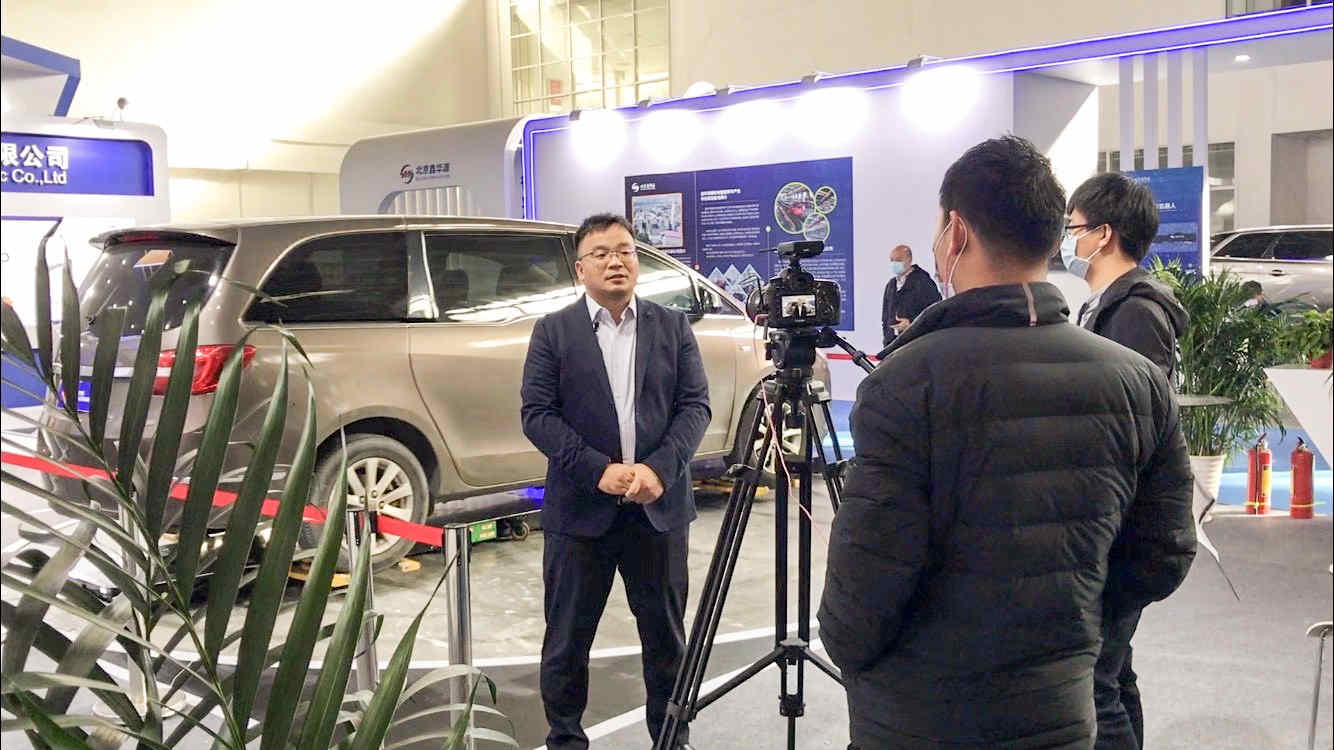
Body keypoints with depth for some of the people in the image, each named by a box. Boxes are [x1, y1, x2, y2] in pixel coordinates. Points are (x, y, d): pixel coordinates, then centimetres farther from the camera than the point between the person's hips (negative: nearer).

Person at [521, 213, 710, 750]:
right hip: (580, 509, -1)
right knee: (567, 639, 7)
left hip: (659, 506, 2)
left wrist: (659, 469, -14)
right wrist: (598, 470, -16)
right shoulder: (553, 331, 1)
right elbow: (537, 415, -5)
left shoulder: (673, 328, 7)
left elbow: (695, 406, 2)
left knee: (666, 635, 12)